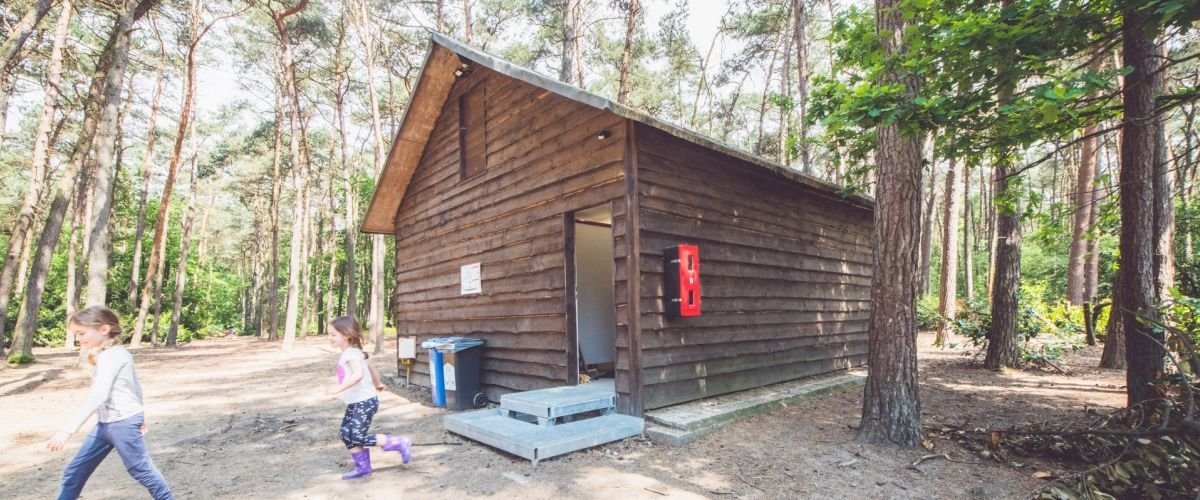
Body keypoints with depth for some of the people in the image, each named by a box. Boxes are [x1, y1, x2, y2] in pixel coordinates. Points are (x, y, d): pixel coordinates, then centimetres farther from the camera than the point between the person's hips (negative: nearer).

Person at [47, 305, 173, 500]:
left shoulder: (109, 356, -19)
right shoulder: (118, 354, 11)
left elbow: (99, 395, -29)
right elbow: (136, 386, 19)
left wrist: (68, 430, -32)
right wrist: (139, 416, 27)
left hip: (123, 423, -10)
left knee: (141, 470, 3)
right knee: (75, 471, 14)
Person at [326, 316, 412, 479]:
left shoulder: (351, 353, -19)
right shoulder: (350, 352, 12)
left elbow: (358, 374, -38)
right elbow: (368, 368, 27)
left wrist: (339, 388, -42)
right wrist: (376, 384, 41)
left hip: (365, 402, -10)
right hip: (355, 403, 10)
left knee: (358, 438, -10)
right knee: (347, 435, 10)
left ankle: (398, 443, -2)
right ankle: (362, 467, 19)